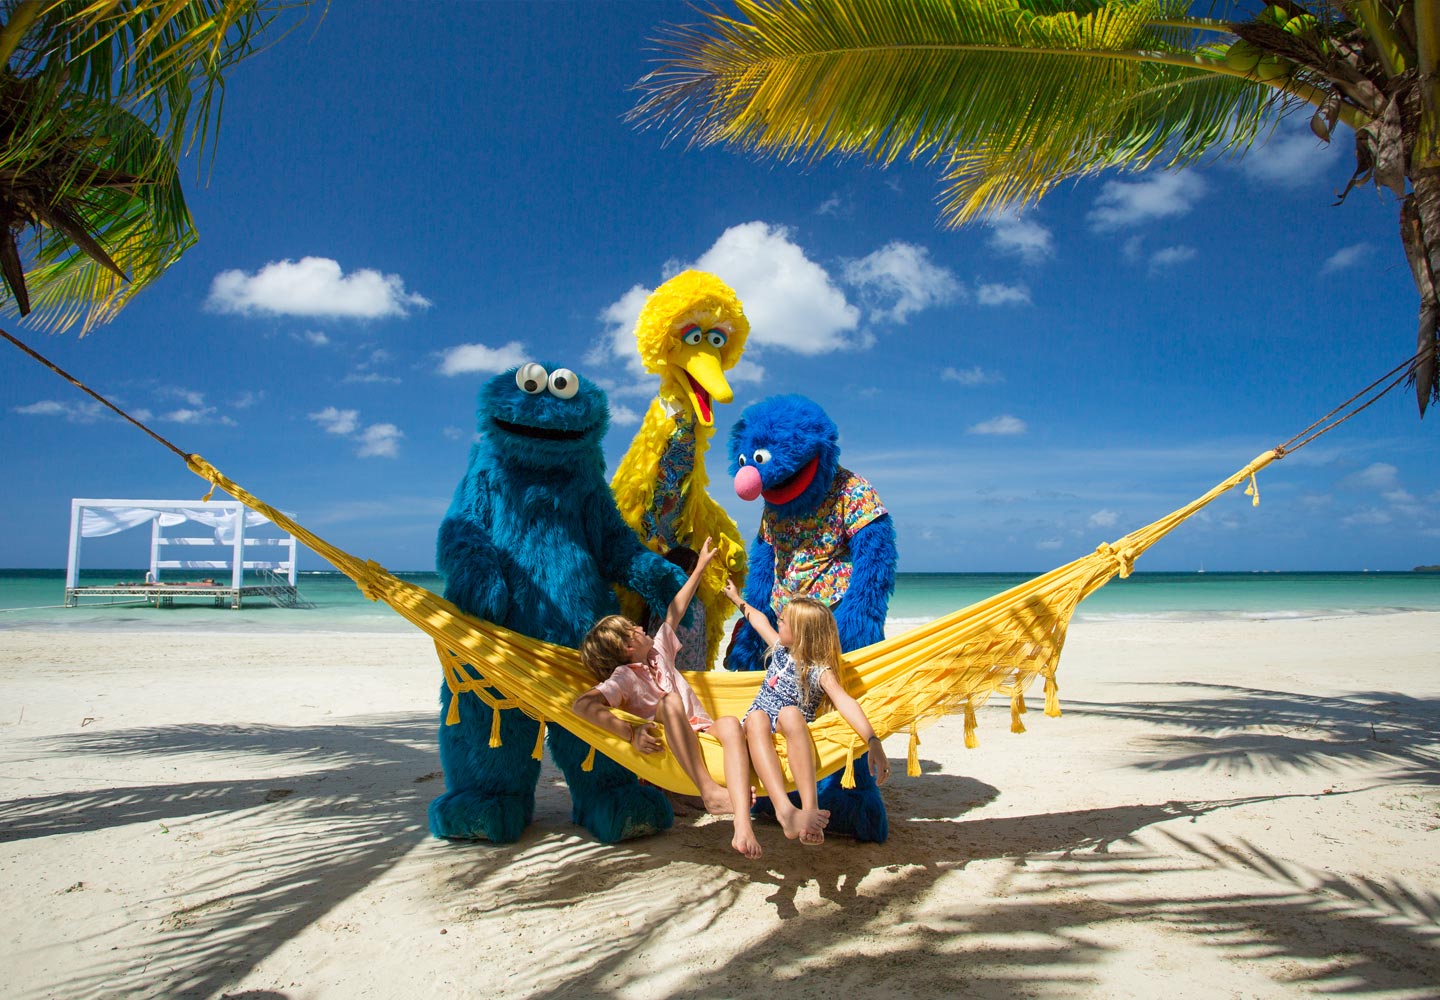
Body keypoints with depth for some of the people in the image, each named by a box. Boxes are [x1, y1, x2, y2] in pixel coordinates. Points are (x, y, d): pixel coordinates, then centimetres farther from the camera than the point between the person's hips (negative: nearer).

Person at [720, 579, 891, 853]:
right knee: (757, 716, -34)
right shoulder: (780, 650, 12)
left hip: (792, 738, -4)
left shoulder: (820, 671, -8)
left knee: (790, 713, -39)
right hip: (758, 733, 4)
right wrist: (738, 600, 46)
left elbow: (845, 702, -26)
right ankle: (785, 811, -55)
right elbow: (760, 619, 32)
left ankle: (810, 808, -50)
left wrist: (874, 742, -41)